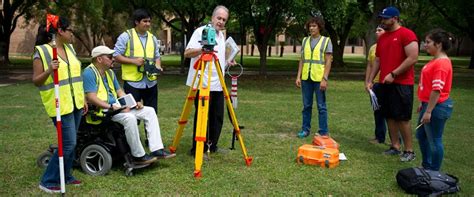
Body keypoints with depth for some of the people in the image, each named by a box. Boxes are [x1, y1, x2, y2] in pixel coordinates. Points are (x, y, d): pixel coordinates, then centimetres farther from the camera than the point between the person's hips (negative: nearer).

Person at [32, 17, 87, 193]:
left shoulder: (69, 48, 11)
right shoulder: (41, 52, -10)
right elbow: (36, 81, -9)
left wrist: (83, 99, 16)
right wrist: (49, 70, -28)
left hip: (75, 103, 7)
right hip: (60, 105, -7)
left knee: (71, 143, 13)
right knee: (68, 144, -8)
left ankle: (66, 176, 27)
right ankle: (48, 181, 7)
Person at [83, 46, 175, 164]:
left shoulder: (110, 72, 17)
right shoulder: (89, 73, -11)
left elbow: (119, 92, 20)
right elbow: (91, 98, -20)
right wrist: (112, 107, -27)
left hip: (116, 106, 9)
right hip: (101, 110, -9)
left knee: (149, 111, -3)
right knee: (129, 117, -35)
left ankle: (157, 150, -10)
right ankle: (138, 156, -21)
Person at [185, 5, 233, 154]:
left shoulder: (222, 35, 18)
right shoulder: (201, 31, -7)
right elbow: (187, 53, -15)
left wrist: (228, 62, 9)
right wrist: (202, 49, -30)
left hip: (218, 84, 8)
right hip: (202, 84, -8)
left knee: (218, 117, 10)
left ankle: (212, 146, 22)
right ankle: (197, 149, 6)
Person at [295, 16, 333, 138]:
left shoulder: (326, 41, -1)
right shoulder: (305, 41, 11)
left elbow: (328, 62, -5)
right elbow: (302, 60, 12)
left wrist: (325, 79, -13)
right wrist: (298, 76, 5)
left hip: (319, 78, -4)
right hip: (306, 78, 4)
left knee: (321, 106, 1)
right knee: (306, 105, 10)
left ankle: (323, 132, 8)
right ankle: (305, 130, 20)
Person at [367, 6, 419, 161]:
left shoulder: (407, 34, -10)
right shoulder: (382, 38, 14)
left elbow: (413, 58, -17)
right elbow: (377, 61, 17)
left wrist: (393, 74, -19)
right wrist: (370, 80, 11)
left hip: (402, 84, -7)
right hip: (385, 83, 7)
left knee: (403, 118, -4)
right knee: (390, 116, 9)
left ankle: (409, 151, 6)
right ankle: (395, 146, 18)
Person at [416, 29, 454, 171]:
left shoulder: (442, 63, -20)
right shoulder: (435, 61, 11)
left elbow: (437, 90, -25)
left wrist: (428, 111, -24)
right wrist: (424, 105, 22)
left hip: (437, 106, -11)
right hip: (429, 104, 11)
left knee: (434, 140, 2)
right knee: (421, 135, 21)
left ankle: (434, 171, 17)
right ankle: (426, 166, 36)